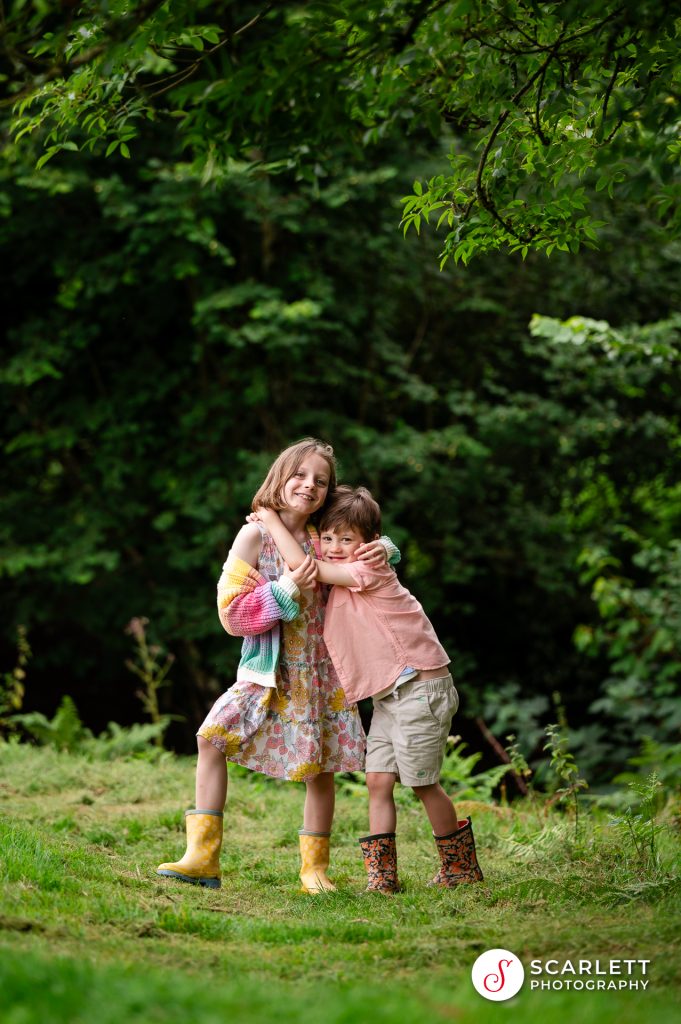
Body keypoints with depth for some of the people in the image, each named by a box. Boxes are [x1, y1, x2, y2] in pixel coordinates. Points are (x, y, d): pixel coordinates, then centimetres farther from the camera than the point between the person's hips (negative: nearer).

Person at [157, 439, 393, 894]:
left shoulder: (324, 540, -1)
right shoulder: (256, 535, -10)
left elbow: (362, 554, 19)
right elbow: (231, 613, -11)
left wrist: (382, 549, -6)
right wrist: (286, 590, -23)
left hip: (320, 674, 2)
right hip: (269, 674, -2)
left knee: (320, 769, 2)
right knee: (213, 735, -18)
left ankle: (314, 867, 18)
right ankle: (203, 858, -14)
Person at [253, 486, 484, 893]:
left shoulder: (371, 571, -16)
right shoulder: (341, 583, 10)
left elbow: (301, 564, -20)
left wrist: (273, 521, -10)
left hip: (420, 689, -9)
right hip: (388, 697, 9)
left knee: (423, 782, 1)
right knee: (378, 780, 1)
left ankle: (461, 864, 17)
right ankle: (382, 874, 3)